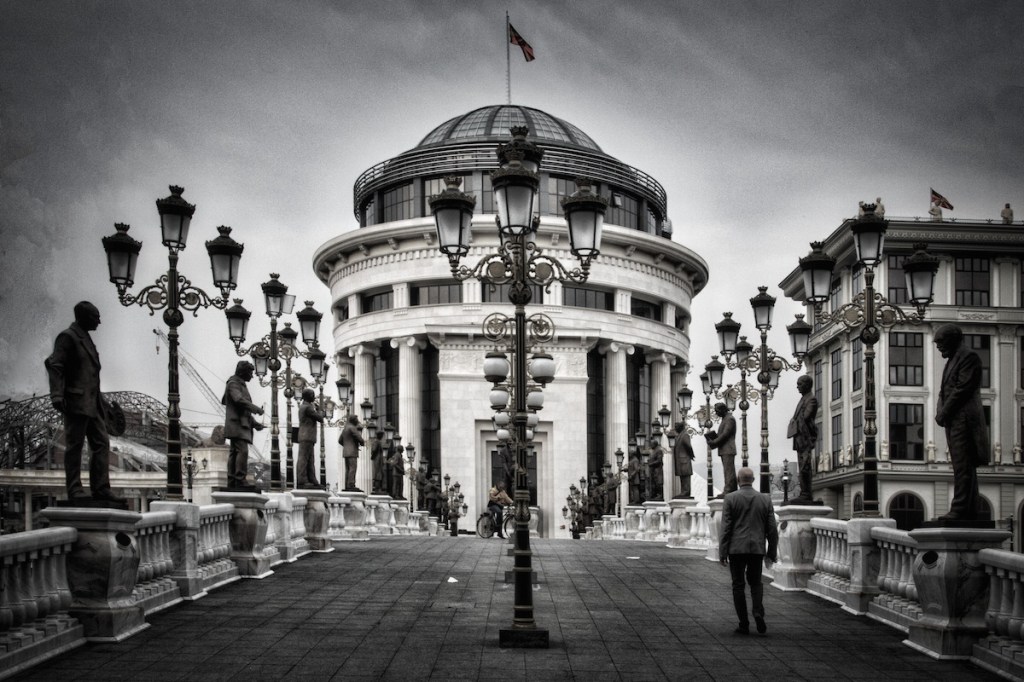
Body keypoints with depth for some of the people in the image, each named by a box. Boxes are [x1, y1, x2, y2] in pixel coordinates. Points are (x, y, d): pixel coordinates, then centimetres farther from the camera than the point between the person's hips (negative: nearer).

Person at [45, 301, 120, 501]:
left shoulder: (85, 338, 21)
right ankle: (74, 490, -3)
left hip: (92, 402, 9)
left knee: (101, 443, 4)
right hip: (76, 402, -9)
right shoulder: (67, 337, -6)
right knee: (74, 445, -5)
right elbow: (55, 366, -15)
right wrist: (57, 395, -24)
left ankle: (101, 488, 4)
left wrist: (100, 400, 22)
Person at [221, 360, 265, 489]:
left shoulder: (241, 385, 25)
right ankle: (240, 481, -23)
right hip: (236, 424, -10)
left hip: (241, 425, 10)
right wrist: (257, 409, -19)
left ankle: (232, 482, 4)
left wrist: (255, 423, 18)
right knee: (242, 451, -18)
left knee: (234, 453, 6)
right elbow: (239, 400, -25)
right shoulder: (233, 383, -6)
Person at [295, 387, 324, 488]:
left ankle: (312, 481, 10)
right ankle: (301, 481, -13)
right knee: (303, 459, -11)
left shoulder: (302, 407, 19)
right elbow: (320, 418, -11)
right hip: (307, 437, -10)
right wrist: (320, 412, 9)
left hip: (306, 438, 10)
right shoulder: (307, 407, -12)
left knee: (310, 461, 9)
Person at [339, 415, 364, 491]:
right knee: (352, 469, -14)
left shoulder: (345, 428, 17)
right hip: (352, 453, -9)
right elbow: (360, 439, -15)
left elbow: (340, 440, 22)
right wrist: (362, 443, 7)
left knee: (348, 470, 5)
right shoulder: (352, 428, -11)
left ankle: (347, 486, 0)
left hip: (346, 452, 9)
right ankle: (351, 486, -22)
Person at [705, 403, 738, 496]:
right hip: (725, 450, 10)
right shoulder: (725, 419, 21)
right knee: (730, 471, 9)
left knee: (728, 471, -12)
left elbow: (725, 434, -18)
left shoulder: (730, 419, -11)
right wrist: (713, 437, 7)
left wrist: (714, 442, -15)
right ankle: (733, 491, 11)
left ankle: (727, 491, -16)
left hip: (728, 450, -10)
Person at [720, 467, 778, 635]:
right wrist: (772, 553, 11)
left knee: (738, 585, 7)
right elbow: (772, 529, 3)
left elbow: (726, 528, -8)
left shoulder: (730, 498, -5)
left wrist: (722, 553, -4)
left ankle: (743, 624, 5)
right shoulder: (765, 499, 2)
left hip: (737, 548, -2)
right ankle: (758, 612, -6)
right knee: (756, 582, 18)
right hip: (757, 549, 2)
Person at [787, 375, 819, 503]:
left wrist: (796, 421, -1)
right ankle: (804, 494, 8)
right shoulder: (803, 399, 22)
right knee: (801, 469, 8)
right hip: (800, 437, 10)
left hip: (806, 437, -10)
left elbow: (806, 417, -16)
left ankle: (806, 495, -16)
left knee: (804, 468, -13)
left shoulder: (812, 400, -6)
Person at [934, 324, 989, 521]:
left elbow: (963, 389, -15)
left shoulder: (969, 357, -7)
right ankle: (969, 511, 13)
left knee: (963, 466, -12)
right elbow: (945, 390, 23)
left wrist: (944, 413, -14)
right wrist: (940, 411, 6)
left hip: (964, 418, -10)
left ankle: (960, 510, -15)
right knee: (964, 467, 10)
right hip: (954, 421, 10)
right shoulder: (952, 360, 24)